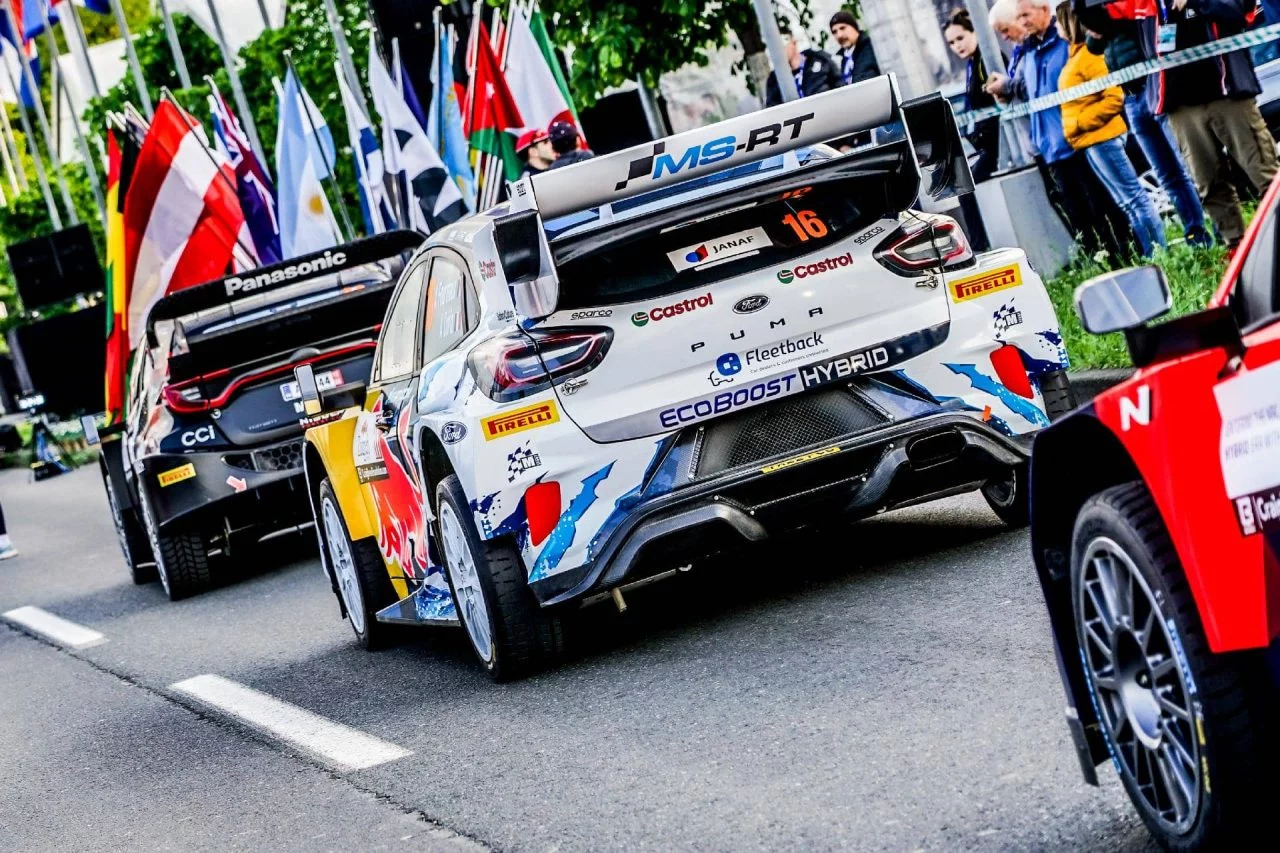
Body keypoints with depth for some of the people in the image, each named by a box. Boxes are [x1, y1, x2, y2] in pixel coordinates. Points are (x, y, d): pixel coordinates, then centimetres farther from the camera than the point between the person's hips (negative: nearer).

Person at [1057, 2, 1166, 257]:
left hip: (1101, 138, -10)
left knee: (1132, 196, -7)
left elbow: (1115, 97, -20)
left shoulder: (1088, 55, -13)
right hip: (1091, 141, 10)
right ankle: (1150, 254, 10)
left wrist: (1080, 122, -18)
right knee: (1128, 201, 9)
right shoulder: (1076, 54, 15)